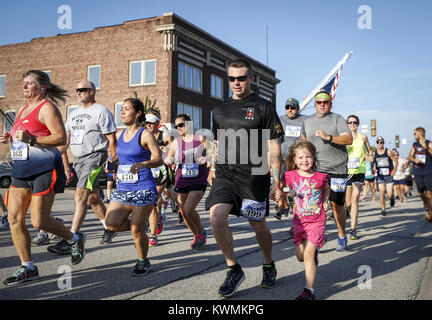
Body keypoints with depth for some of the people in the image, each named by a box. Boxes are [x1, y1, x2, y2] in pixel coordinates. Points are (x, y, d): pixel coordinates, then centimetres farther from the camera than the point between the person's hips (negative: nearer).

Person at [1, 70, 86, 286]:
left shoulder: (47, 107, -8)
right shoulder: (25, 109, 18)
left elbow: (61, 138, -18)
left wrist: (31, 139, -25)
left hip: (44, 170, -9)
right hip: (22, 170, 9)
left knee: (39, 222, -6)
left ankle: (75, 240, 21)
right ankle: (28, 268, 13)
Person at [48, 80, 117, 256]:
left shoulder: (101, 111, -5)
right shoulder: (73, 114, 18)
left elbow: (112, 139, -7)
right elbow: (66, 139, 20)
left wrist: (115, 162, -10)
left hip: (95, 157, -8)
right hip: (78, 158, 8)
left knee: (80, 197, -17)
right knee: (93, 198, 15)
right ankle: (109, 227, 32)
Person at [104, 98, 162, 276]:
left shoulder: (145, 135, -6)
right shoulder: (120, 135, 13)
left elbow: (159, 159, -12)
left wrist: (142, 164, -29)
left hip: (143, 189, -6)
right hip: (123, 188, 6)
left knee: (137, 230, -5)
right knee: (111, 224, -9)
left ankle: (143, 262, 20)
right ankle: (139, 229, 20)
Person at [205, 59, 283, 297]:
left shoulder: (264, 107, 1)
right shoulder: (220, 110, 14)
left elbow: (274, 146, -1)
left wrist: (276, 177, -8)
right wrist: (214, 169, 17)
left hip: (254, 176, -3)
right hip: (225, 175, 3)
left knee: (259, 226, 7)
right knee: (216, 217, -17)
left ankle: (268, 266, 36)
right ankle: (233, 269, 3)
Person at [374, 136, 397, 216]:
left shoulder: (388, 152, -5)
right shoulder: (374, 153, 2)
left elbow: (396, 161, 3)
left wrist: (394, 171, -3)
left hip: (389, 176, -1)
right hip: (380, 176, 2)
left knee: (389, 195, -5)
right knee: (382, 192, -10)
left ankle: (392, 198, 32)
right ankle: (383, 209, 3)